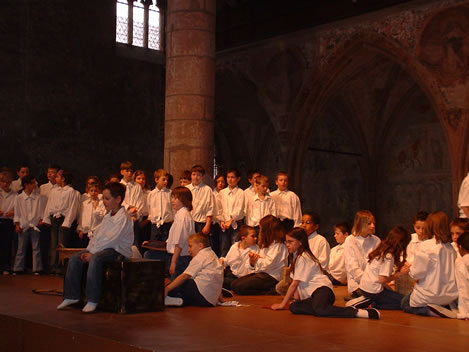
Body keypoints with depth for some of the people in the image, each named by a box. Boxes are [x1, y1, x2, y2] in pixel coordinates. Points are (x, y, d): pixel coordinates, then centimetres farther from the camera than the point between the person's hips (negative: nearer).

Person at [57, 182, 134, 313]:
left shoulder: (124, 218, -13)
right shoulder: (108, 217, 18)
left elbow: (110, 240, -20)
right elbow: (96, 235, 16)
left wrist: (92, 253, -19)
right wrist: (89, 250, -1)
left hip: (118, 251, -9)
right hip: (103, 248, 9)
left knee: (95, 259, -37)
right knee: (75, 258, -7)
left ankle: (92, 300, -32)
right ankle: (72, 296, -3)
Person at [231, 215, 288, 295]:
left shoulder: (278, 245, -10)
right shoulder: (266, 244, 21)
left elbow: (268, 264, -19)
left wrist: (257, 259, 0)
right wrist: (252, 261, -6)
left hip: (271, 277, -10)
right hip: (261, 273, 10)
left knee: (239, 287, -21)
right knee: (234, 284, -4)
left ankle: (271, 292, -15)